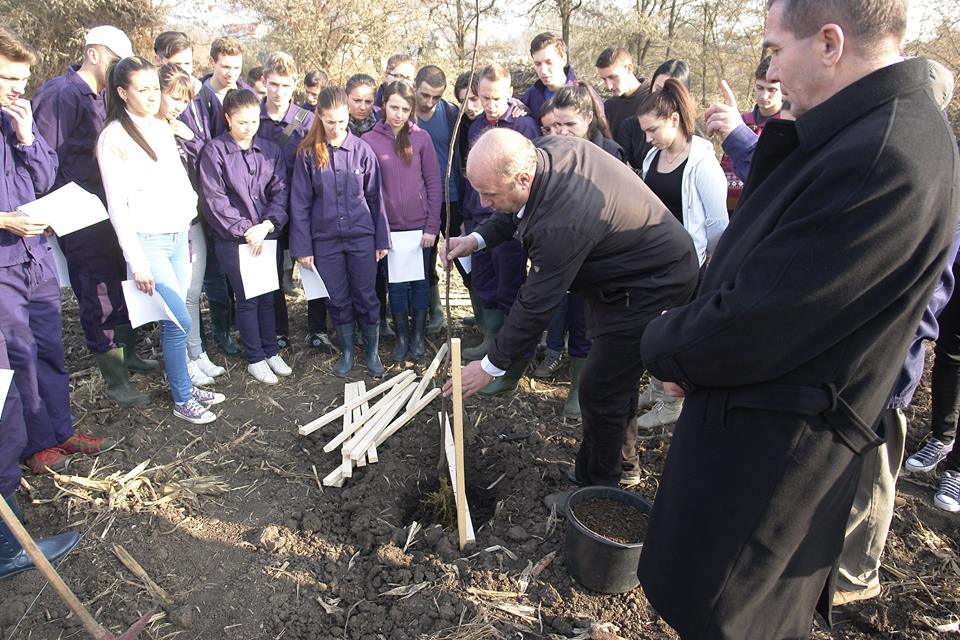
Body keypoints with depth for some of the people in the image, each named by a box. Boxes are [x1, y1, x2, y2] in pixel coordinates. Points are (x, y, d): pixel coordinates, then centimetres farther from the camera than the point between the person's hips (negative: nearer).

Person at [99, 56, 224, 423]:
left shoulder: (163, 128, 11)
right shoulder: (114, 137, -9)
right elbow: (117, 206, -11)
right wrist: (136, 262, -13)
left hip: (178, 236, 6)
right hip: (148, 241, -6)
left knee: (174, 320, 11)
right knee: (181, 320, -8)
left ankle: (185, 386, 23)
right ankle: (182, 400, 7)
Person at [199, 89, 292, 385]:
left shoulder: (271, 150, 6)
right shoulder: (214, 151, -6)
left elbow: (280, 191, 1)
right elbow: (215, 198, -10)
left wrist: (266, 225, -12)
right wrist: (245, 230, -13)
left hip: (267, 235, 3)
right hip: (233, 239, -3)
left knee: (268, 296, 11)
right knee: (247, 300, 4)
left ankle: (272, 351, 27)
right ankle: (255, 359, 18)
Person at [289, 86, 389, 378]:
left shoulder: (362, 150, -3)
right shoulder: (308, 152, -3)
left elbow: (374, 197, 3)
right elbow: (300, 203, -1)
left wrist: (382, 239, 4)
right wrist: (302, 247, -4)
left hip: (361, 236, 0)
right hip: (325, 240, 1)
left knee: (367, 297, 7)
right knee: (338, 299, 11)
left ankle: (372, 351, 24)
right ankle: (347, 351, 29)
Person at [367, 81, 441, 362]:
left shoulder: (421, 138, -1)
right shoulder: (369, 141, -2)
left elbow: (434, 184, -1)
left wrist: (432, 226, -5)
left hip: (420, 225, 0)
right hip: (389, 227, 0)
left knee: (420, 281, 9)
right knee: (396, 284, 8)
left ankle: (418, 336, 24)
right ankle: (401, 337, 22)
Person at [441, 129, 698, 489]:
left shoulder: (562, 224, -38)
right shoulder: (549, 148, -11)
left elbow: (536, 305, -28)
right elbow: (518, 211, 9)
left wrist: (491, 366, -17)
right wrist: (477, 239, -5)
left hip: (652, 284, -10)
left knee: (600, 390, -3)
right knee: (616, 374, 22)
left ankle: (597, 488, 18)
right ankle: (622, 456, 42)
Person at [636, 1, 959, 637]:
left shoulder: (884, 160, -28)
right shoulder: (872, 130, 6)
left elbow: (749, 330, -26)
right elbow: (766, 239, 10)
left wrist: (664, 345, -10)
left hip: (767, 456, -9)